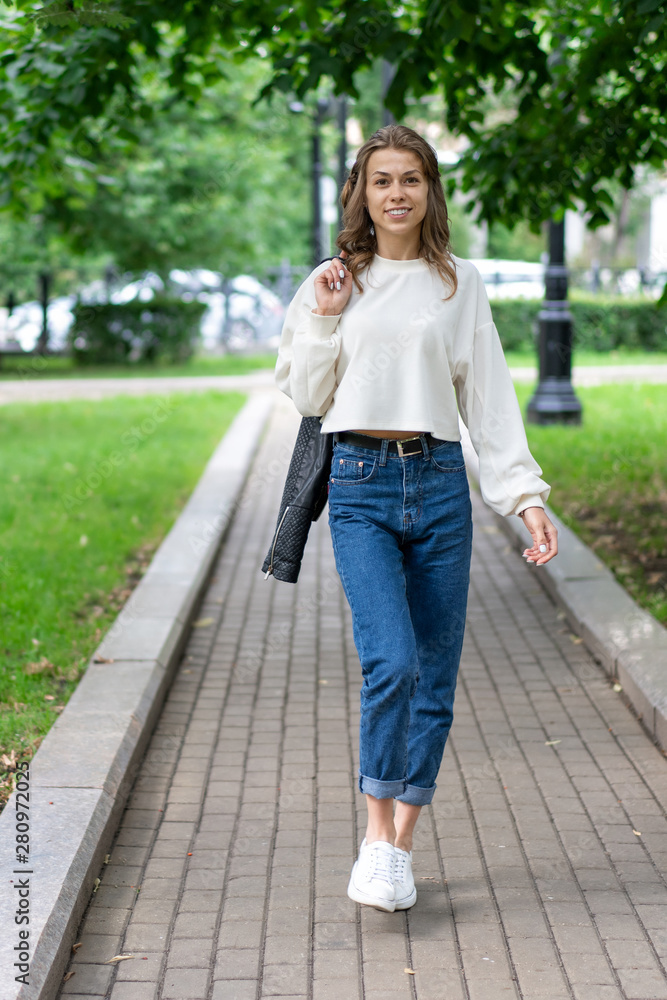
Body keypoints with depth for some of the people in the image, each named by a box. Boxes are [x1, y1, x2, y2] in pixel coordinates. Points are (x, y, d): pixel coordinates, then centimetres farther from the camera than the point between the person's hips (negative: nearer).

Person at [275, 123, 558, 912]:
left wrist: (526, 495, -1)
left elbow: (489, 398, 7)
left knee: (435, 676, 3)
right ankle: (377, 832, -1)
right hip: (361, 487, -1)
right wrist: (325, 320, -5)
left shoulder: (459, 284, 8)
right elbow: (306, 396, 9)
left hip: (440, 484, 2)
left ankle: (401, 846, 18)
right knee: (391, 661, -18)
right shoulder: (333, 282, 8)